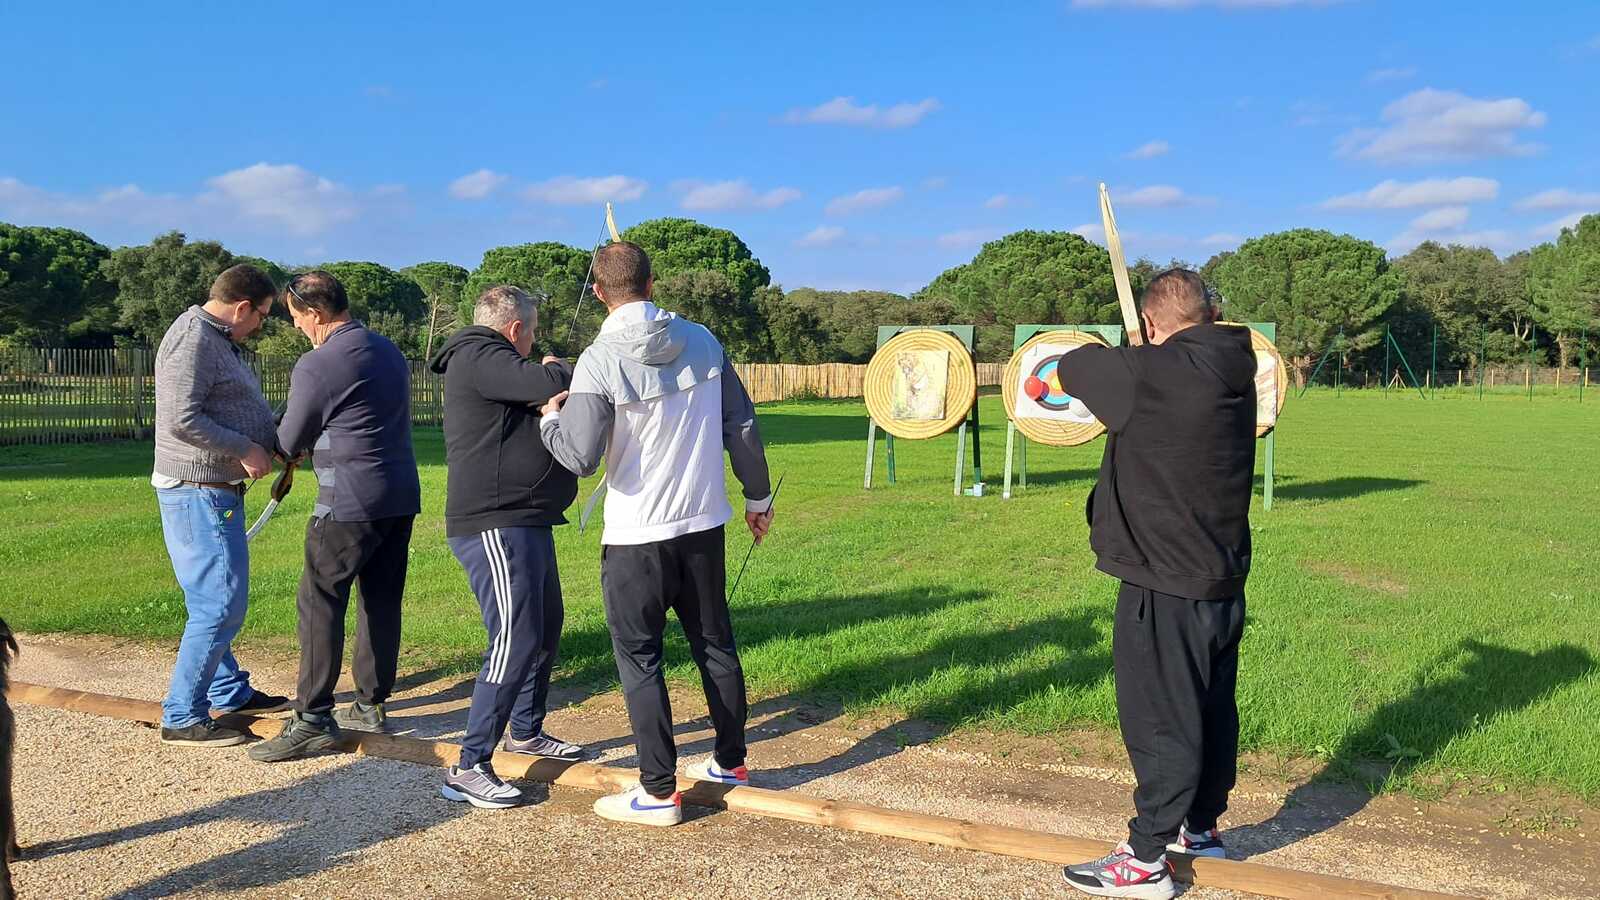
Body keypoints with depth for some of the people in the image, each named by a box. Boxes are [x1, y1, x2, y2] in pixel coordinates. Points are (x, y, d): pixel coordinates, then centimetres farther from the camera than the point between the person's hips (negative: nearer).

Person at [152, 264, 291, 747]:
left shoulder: (220, 340, 16)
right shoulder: (192, 338, -16)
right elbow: (183, 420, -24)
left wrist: (276, 443, 10)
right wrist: (244, 449, -17)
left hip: (219, 490, 11)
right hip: (197, 491, -11)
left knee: (224, 598, 19)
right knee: (219, 603, -8)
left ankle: (230, 692, 31)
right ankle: (182, 717, 0)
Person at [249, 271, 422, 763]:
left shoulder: (316, 366, -12)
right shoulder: (389, 351, 12)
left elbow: (289, 443, -2)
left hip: (350, 504, -8)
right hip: (402, 496, 8)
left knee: (319, 601, -2)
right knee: (382, 601, 12)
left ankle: (313, 720, -1)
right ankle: (371, 706, 20)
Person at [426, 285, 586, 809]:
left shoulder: (486, 360, 20)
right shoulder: (478, 358, -14)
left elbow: (542, 405, 27)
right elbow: (551, 385, -24)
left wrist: (554, 399, 9)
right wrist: (557, 368, -3)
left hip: (523, 523, 11)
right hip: (494, 526, -11)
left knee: (546, 630, 21)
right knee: (515, 644, -12)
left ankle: (526, 731, 37)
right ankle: (469, 769, -5)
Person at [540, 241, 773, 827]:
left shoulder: (599, 361, -14)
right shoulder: (702, 341, 0)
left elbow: (580, 457, -18)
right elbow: (742, 427, 4)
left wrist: (550, 417, 3)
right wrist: (758, 496, 15)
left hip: (637, 536, -5)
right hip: (704, 522, 5)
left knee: (638, 657, 6)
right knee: (715, 643, 17)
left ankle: (659, 792, 10)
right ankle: (730, 762, 31)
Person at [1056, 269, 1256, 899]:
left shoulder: (1148, 372, -19)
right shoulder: (1235, 374, 2)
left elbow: (1070, 367, -3)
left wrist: (1130, 358, 15)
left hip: (1166, 587, -8)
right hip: (1223, 580, 8)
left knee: (1160, 721, 1)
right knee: (1212, 711, 20)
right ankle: (1200, 828, 38)